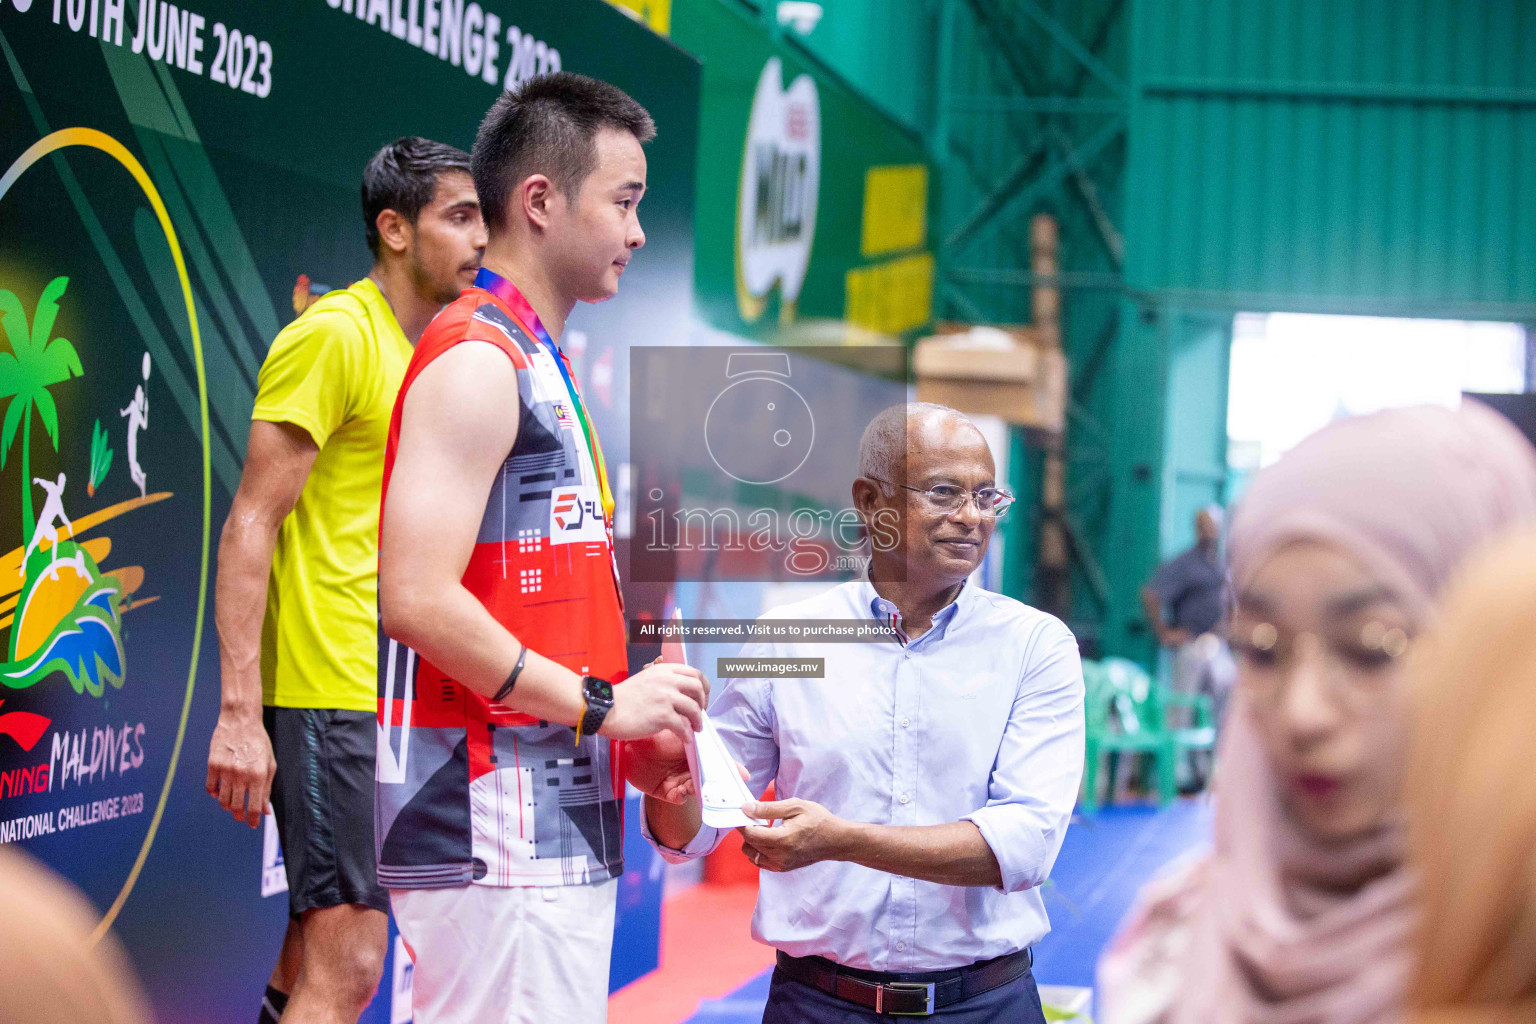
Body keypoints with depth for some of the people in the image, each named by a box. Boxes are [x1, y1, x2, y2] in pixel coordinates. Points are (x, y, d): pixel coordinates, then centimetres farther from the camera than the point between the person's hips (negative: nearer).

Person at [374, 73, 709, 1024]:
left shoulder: (538, 366, 19)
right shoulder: (477, 363, -12)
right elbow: (418, 599, -21)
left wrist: (633, 730, 11)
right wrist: (601, 704, -16)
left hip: (557, 831, 10)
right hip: (494, 838, -10)